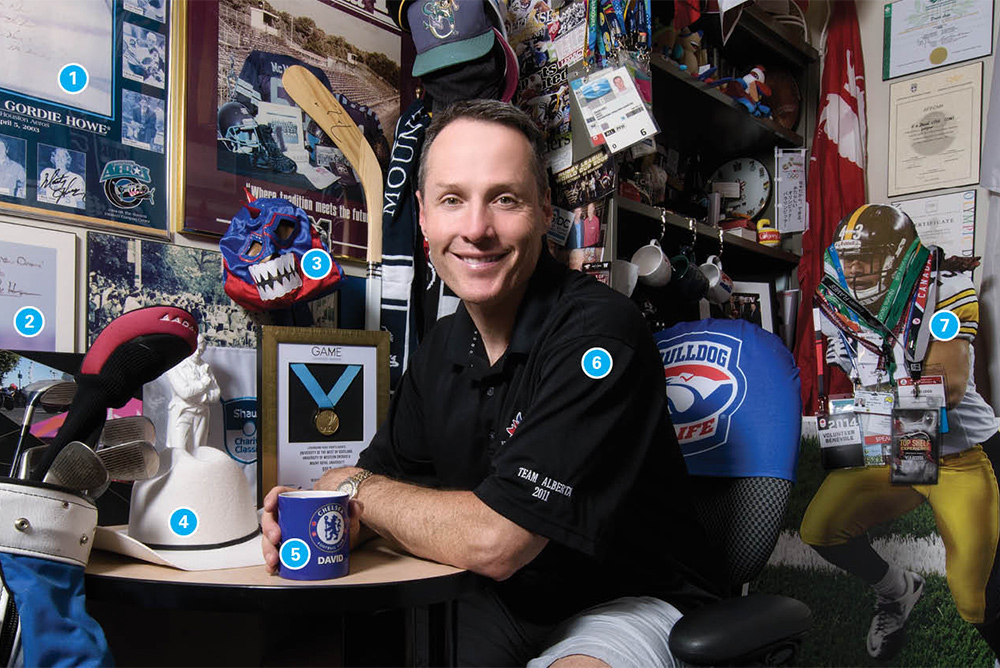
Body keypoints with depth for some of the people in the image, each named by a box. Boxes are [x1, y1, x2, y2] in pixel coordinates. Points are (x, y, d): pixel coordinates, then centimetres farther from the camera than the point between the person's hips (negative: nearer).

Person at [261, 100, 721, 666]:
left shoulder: (599, 333, -25)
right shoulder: (442, 348, 1)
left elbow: (493, 540, -29)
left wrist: (352, 486, -13)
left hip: (631, 602, -6)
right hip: (511, 602, 6)